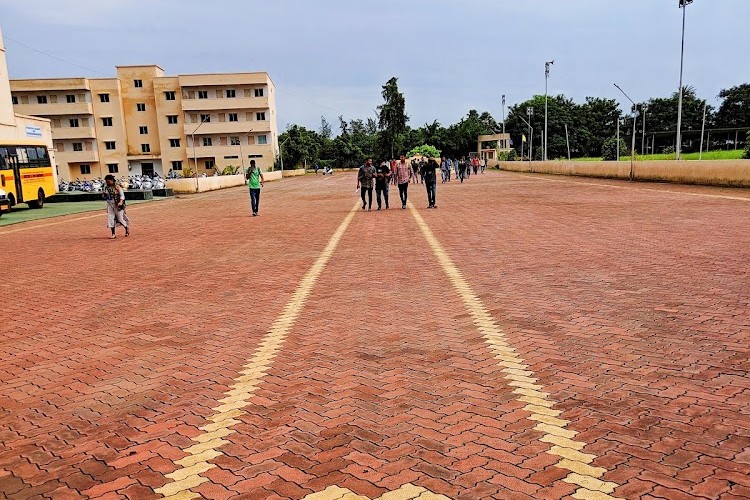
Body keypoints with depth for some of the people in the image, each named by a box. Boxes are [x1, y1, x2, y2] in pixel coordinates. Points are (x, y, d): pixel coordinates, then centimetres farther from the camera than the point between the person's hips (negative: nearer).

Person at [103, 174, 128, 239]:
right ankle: (113, 234, 5)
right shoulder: (106, 187, 5)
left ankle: (127, 227, 30)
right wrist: (104, 195, -9)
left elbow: (122, 195, -12)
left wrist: (121, 202, -27)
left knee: (120, 219, 0)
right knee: (110, 219, -1)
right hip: (110, 205, 5)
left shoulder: (117, 186, -11)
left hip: (117, 205, -5)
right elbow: (105, 196, 14)